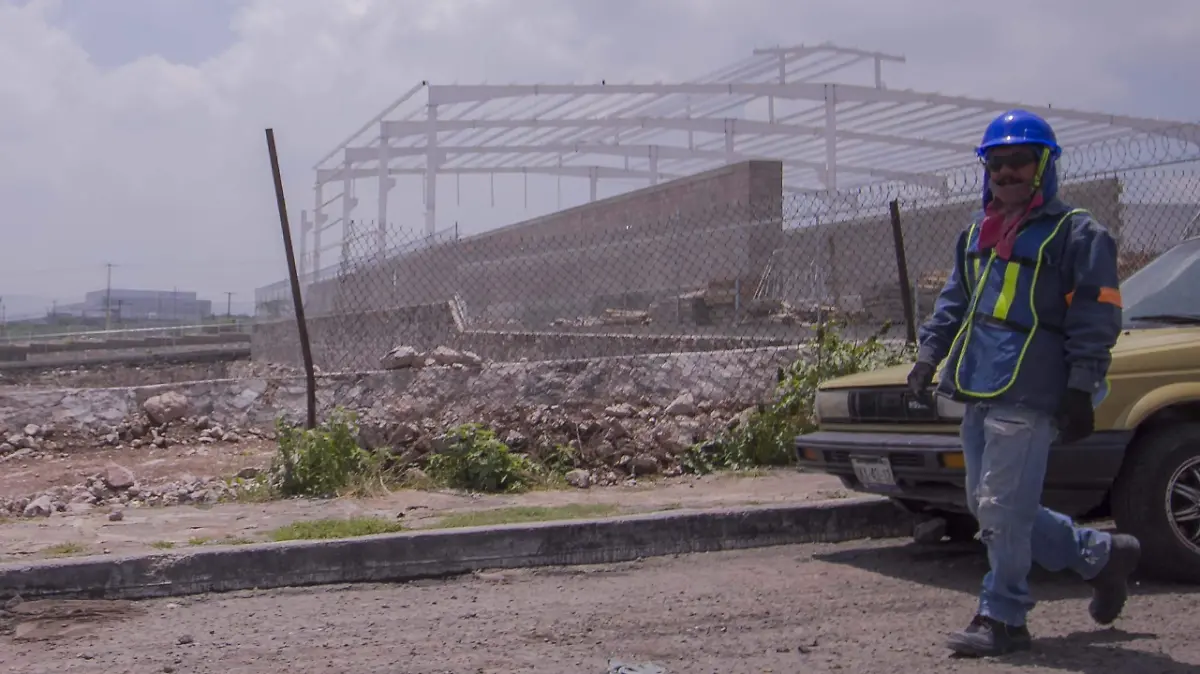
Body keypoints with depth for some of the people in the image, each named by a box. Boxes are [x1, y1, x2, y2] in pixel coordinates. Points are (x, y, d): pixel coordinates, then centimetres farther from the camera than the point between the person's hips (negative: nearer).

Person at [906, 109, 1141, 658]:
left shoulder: (1076, 234, -3)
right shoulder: (976, 233, 19)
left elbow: (1096, 320, -7)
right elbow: (953, 303, 24)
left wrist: (1080, 394, -13)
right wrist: (928, 356, 11)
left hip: (1029, 394, -8)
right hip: (978, 391, 8)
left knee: (1004, 508, -9)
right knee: (990, 508, 12)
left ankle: (1001, 619, 5)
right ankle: (1102, 555, 27)